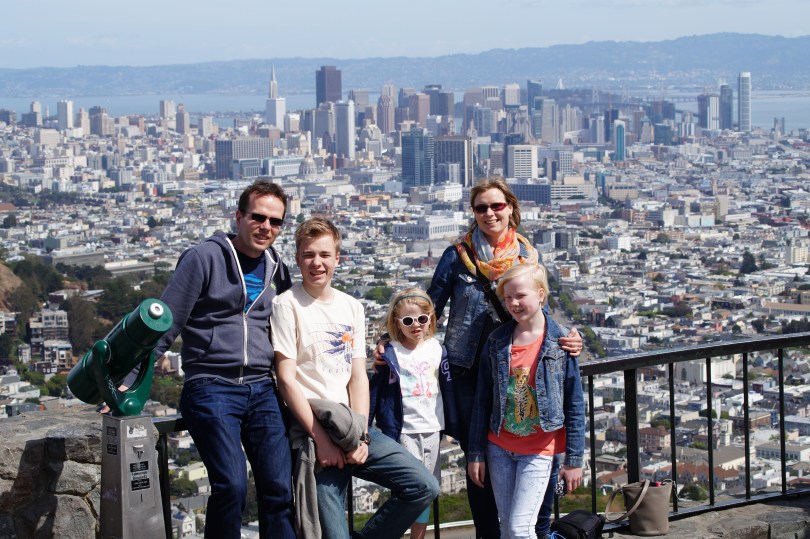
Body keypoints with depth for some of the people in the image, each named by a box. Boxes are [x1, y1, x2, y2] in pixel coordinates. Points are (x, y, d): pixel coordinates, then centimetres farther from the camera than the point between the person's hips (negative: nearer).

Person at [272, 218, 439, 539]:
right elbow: (286, 380, -10)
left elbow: (358, 376, 7)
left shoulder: (352, 307, 13)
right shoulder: (288, 305, -5)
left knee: (424, 487, -6)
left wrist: (359, 435, -7)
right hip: (312, 430, -5)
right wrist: (320, 438, -14)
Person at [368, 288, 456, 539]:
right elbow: (375, 391, -6)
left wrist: (453, 424, 9)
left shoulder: (437, 349, 6)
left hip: (432, 429, 4)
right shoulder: (390, 354, -6)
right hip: (403, 430, -4)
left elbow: (447, 388, 10)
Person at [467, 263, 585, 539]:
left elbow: (575, 405, -4)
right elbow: (482, 401, 6)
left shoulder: (561, 343, -7)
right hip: (499, 448, 4)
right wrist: (475, 453, 4)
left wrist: (574, 459, -4)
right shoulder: (496, 342, 1)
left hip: (538, 450, -3)